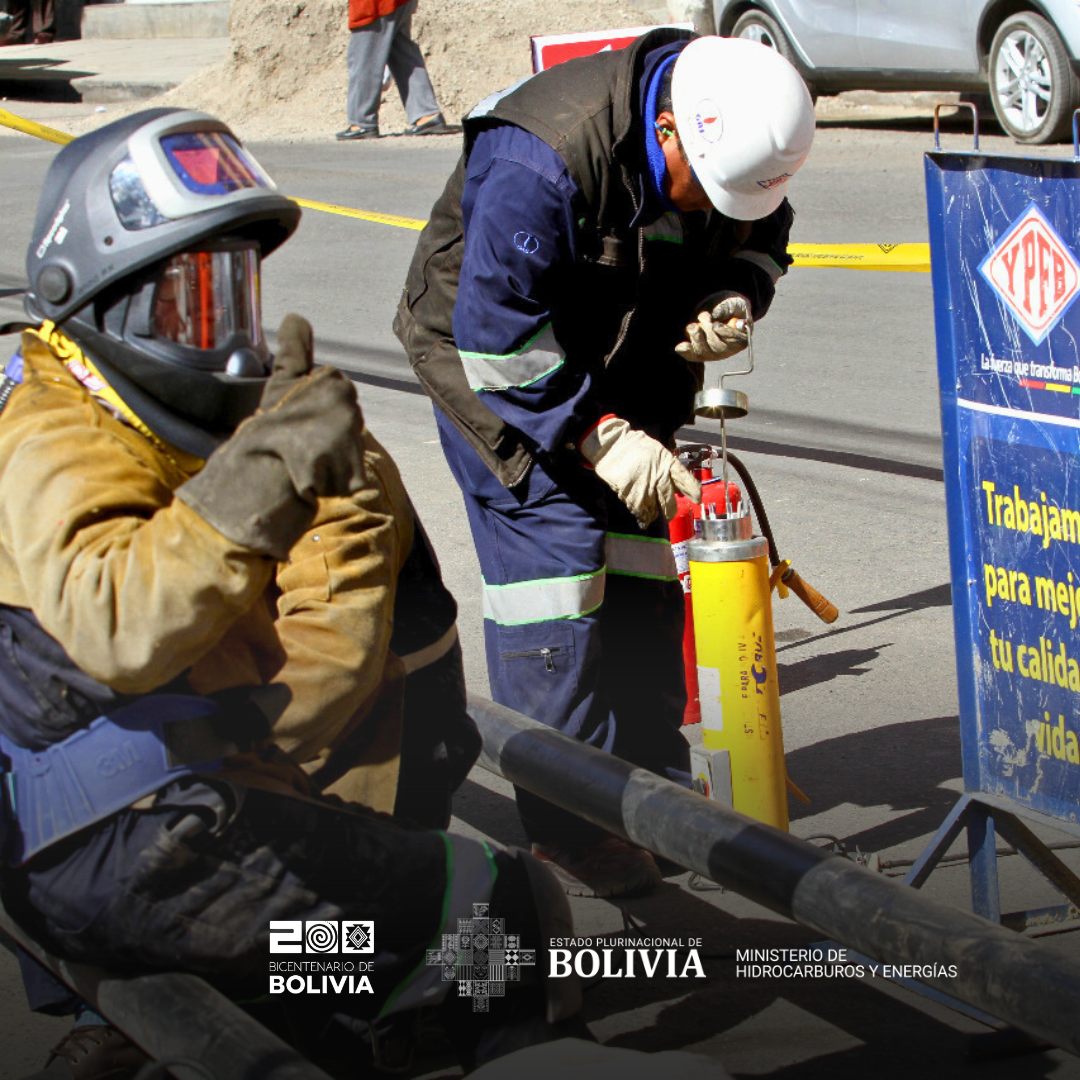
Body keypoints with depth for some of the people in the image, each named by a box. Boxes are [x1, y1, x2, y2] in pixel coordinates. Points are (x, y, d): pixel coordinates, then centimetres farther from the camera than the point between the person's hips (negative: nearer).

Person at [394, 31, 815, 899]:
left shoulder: (735, 145, -13)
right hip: (493, 351, -7)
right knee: (553, 557, -13)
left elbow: (759, 242, 6)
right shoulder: (538, 163, -35)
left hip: (626, 364, 7)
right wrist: (598, 436, -30)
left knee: (643, 563, 5)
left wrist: (732, 301, -18)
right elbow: (497, 334, -30)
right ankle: (567, 829, -7)